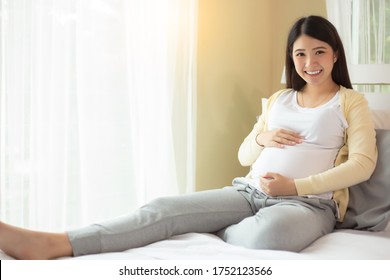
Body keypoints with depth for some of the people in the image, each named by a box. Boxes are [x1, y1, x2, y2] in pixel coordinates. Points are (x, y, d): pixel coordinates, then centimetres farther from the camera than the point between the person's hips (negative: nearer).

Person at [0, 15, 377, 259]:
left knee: (269, 232, -45)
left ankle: (214, 232, -13)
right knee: (166, 208, -22)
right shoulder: (279, 99, 22)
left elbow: (362, 164, -5)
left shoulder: (351, 101, 8)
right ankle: (49, 244, -35)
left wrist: (293, 186, -14)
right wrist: (262, 138, -3)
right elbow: (244, 156, 22)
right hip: (250, 191, 4)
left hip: (310, 200, -4)